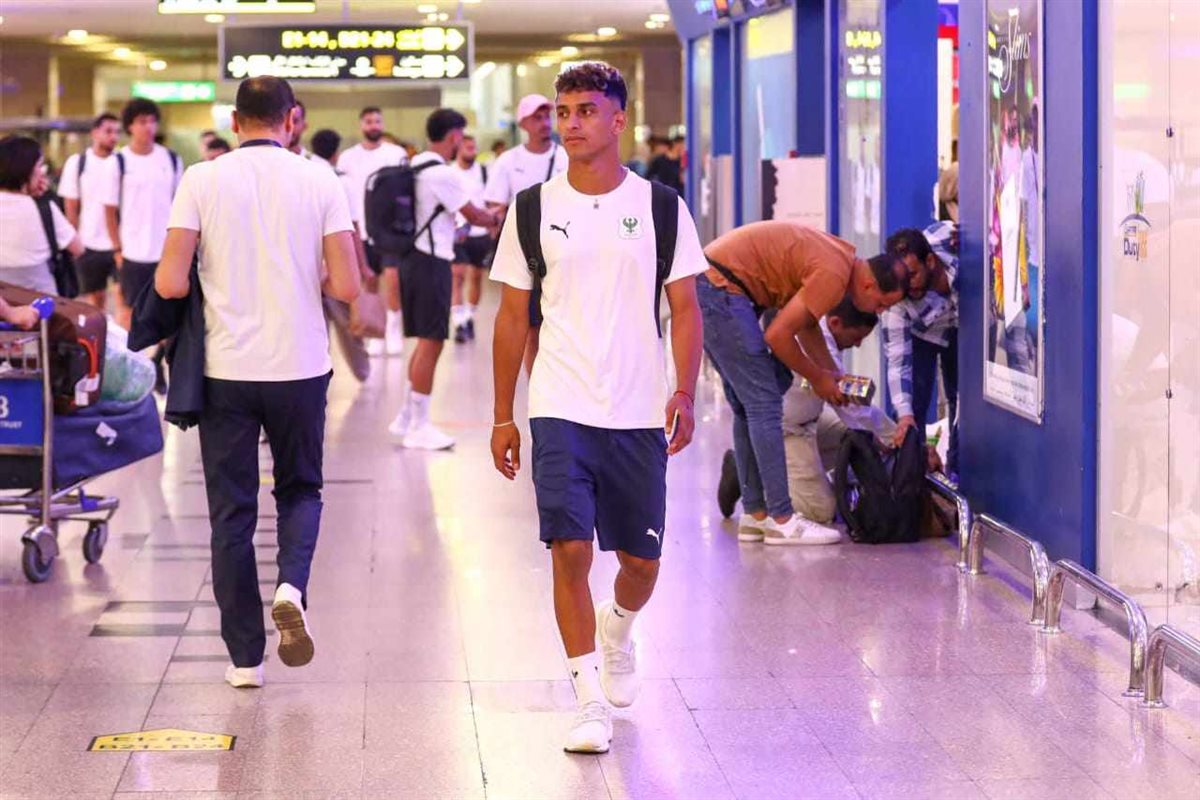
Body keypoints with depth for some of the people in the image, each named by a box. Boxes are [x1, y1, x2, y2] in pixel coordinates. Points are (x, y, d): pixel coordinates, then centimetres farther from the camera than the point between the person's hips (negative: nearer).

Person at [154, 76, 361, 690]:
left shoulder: (202, 180, -5)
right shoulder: (320, 183, -3)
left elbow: (169, 284, -10)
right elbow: (346, 287, -7)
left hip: (226, 368, 0)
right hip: (300, 366, 0)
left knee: (231, 511, 9)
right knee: (300, 489, 19)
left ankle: (245, 656, 10)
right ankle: (291, 586, -9)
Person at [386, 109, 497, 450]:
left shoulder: (416, 166, 11)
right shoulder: (443, 174, -16)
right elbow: (473, 215, -8)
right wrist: (496, 218, 11)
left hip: (414, 258, 9)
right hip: (432, 263, -9)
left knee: (427, 341, 17)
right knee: (431, 342, -4)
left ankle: (407, 416, 22)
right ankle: (419, 427, 0)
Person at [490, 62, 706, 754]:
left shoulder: (659, 206, 2)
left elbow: (685, 309, 3)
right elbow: (514, 315, 8)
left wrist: (684, 395, -10)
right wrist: (503, 416, 7)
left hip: (640, 413, 1)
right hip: (560, 411, -1)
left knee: (642, 559, 9)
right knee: (570, 548, -13)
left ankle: (617, 630, 44)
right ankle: (591, 703, -4)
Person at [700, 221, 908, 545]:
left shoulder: (838, 257, 13)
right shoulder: (833, 275, -18)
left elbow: (807, 326, 22)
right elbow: (778, 335, -16)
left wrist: (833, 374, 14)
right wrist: (818, 378, -2)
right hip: (721, 288, -11)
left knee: (747, 407, 14)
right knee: (764, 405, -8)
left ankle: (755, 515, 18)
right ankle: (782, 521, -7)